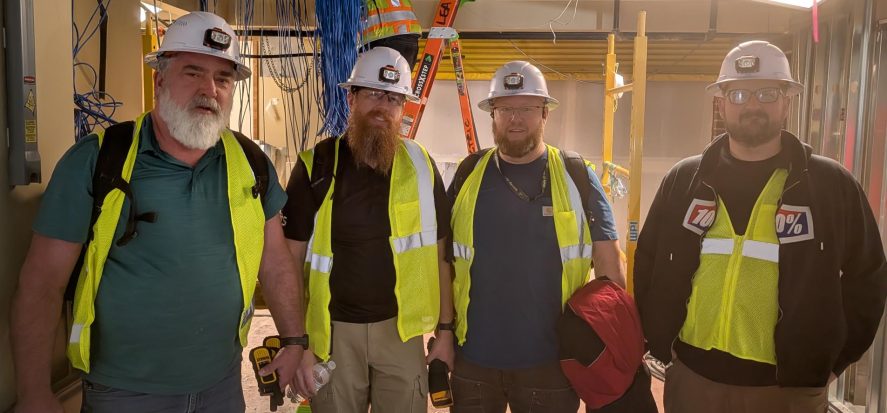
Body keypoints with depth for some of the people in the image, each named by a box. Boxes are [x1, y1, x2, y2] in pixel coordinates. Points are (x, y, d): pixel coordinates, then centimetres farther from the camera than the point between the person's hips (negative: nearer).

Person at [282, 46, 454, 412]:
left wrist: (445, 329, 4)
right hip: (335, 330, -1)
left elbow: (438, 253, 5)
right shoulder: (316, 166, -6)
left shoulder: (421, 167, -1)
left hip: (401, 327, 2)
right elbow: (291, 261, -4)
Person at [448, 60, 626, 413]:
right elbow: (446, 259, 8)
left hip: (552, 360, -1)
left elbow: (609, 266, -1)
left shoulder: (576, 176, -2)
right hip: (473, 357, 2)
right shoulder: (469, 174, 2)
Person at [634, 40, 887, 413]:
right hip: (691, 378, 2)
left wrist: (830, 362, 2)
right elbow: (648, 266, 9)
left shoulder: (832, 185, -1)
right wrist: (662, 347, 5)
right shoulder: (684, 180, 2)